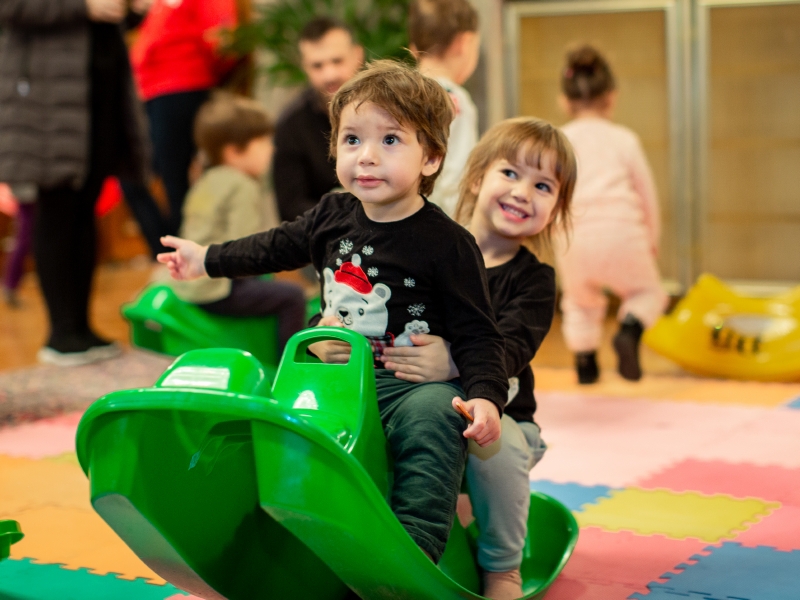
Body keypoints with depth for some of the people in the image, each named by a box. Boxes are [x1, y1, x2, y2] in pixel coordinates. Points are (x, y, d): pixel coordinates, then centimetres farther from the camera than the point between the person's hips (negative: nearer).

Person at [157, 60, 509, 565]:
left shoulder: (447, 243, -10)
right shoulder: (333, 215, 6)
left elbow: (477, 333, -9)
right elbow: (278, 246, 26)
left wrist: (486, 396, -26)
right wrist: (207, 259, 35)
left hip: (414, 383, -6)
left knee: (434, 420, -36)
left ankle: (414, 546, -43)